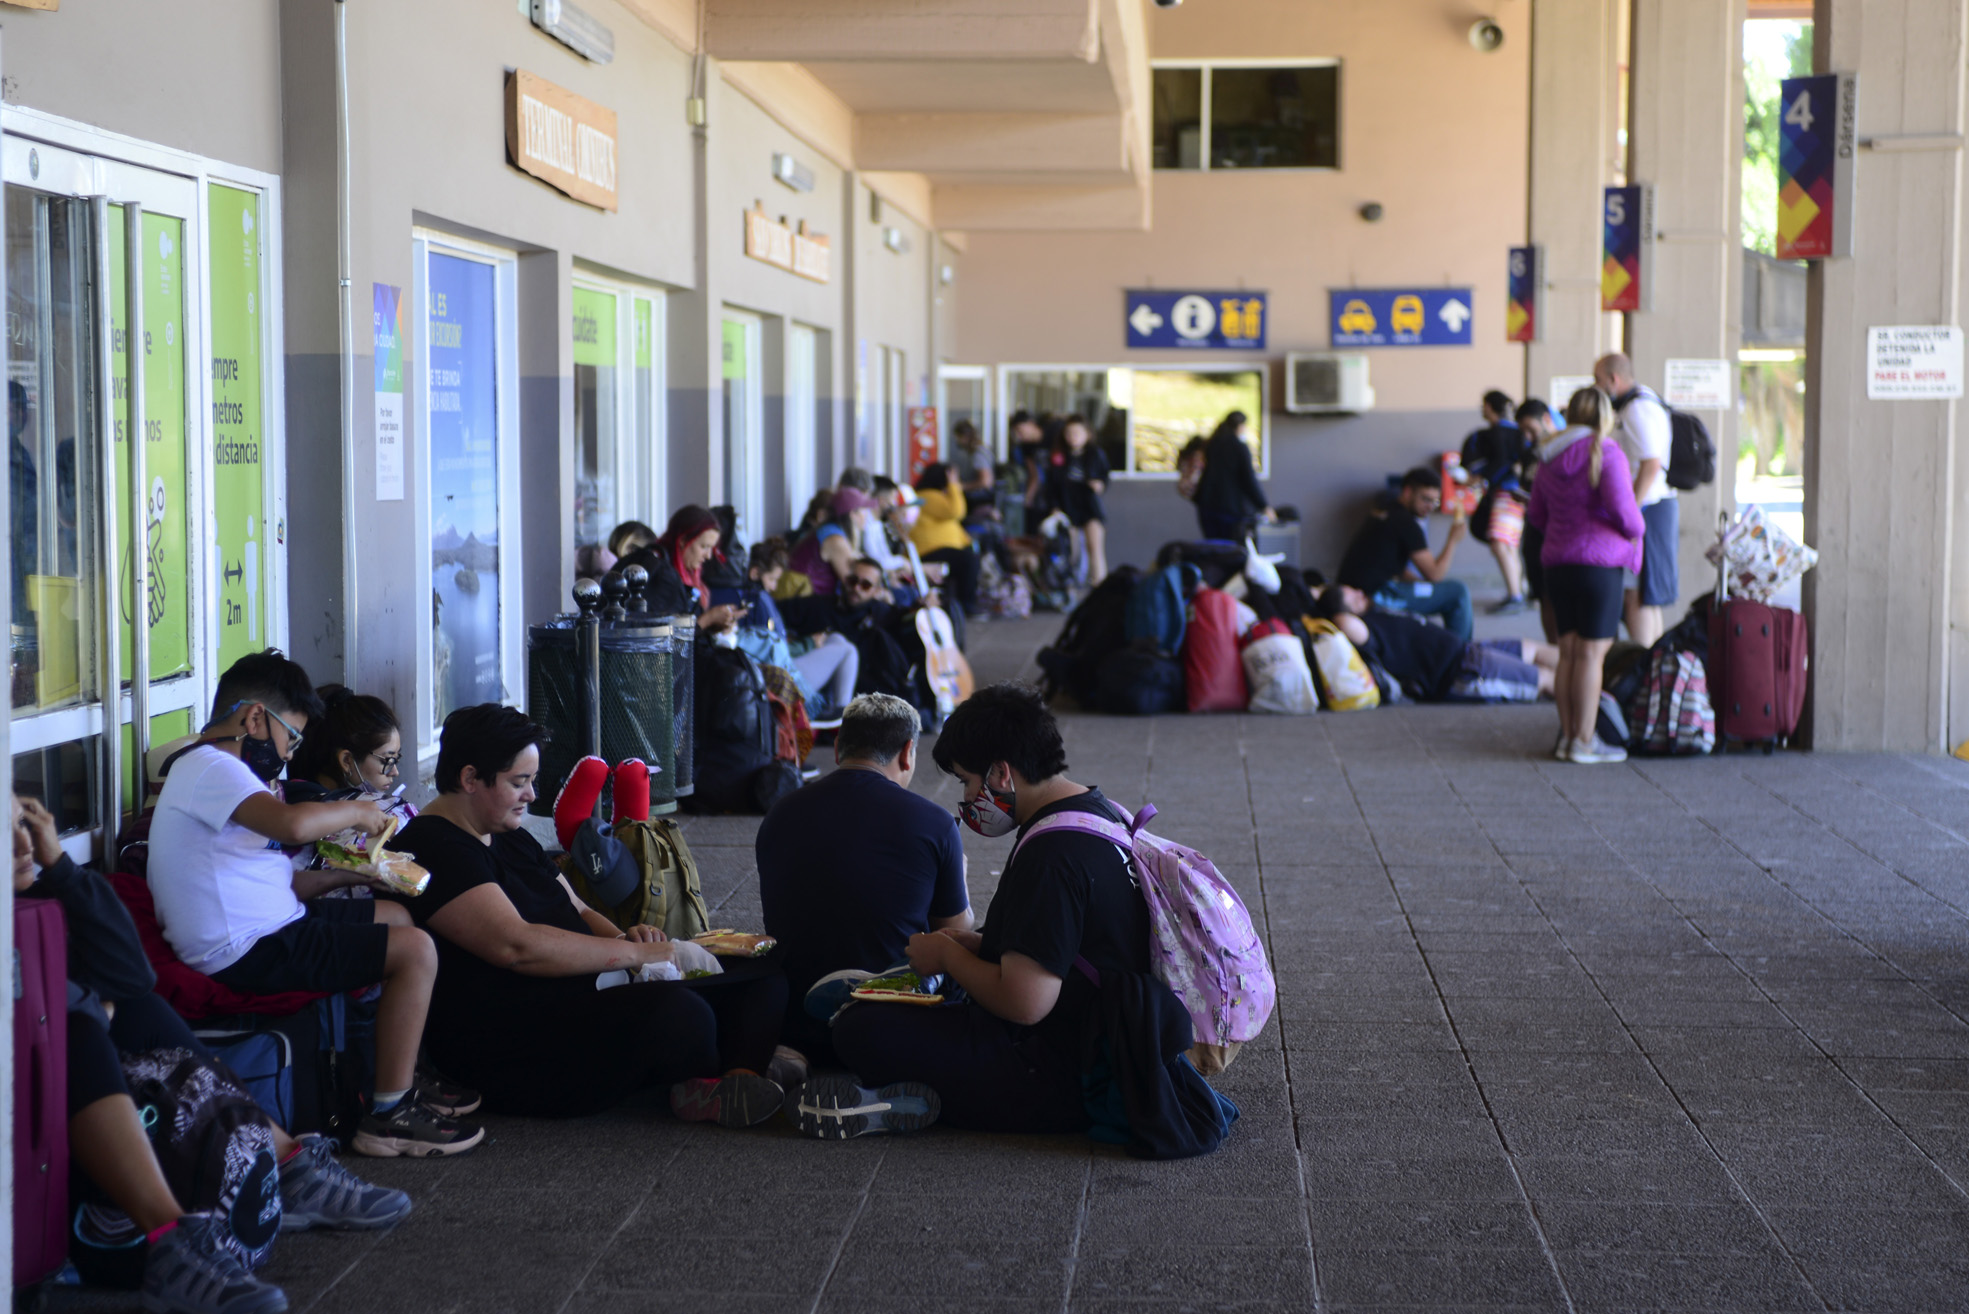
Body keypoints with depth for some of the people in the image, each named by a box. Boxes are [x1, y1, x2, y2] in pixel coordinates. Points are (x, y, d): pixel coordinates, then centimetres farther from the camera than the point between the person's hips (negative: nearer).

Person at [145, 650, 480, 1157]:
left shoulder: (213, 769, 18)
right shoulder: (211, 768, -17)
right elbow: (293, 824, -36)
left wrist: (347, 873, 11)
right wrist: (356, 811, -16)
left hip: (267, 928, 11)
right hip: (248, 953, -11)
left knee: (397, 915, 22)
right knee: (415, 950, -14)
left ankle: (402, 1082, 26)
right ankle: (389, 1117, -9)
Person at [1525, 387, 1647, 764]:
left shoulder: (1549, 458, 12)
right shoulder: (1605, 453, -10)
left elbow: (1535, 513, 20)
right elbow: (1623, 510, -16)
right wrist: (1637, 529, 4)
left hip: (1557, 561, 7)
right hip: (1598, 562, -7)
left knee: (1568, 651, 11)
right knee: (1592, 651, -4)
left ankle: (1567, 736, 14)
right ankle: (1584, 742, -3)